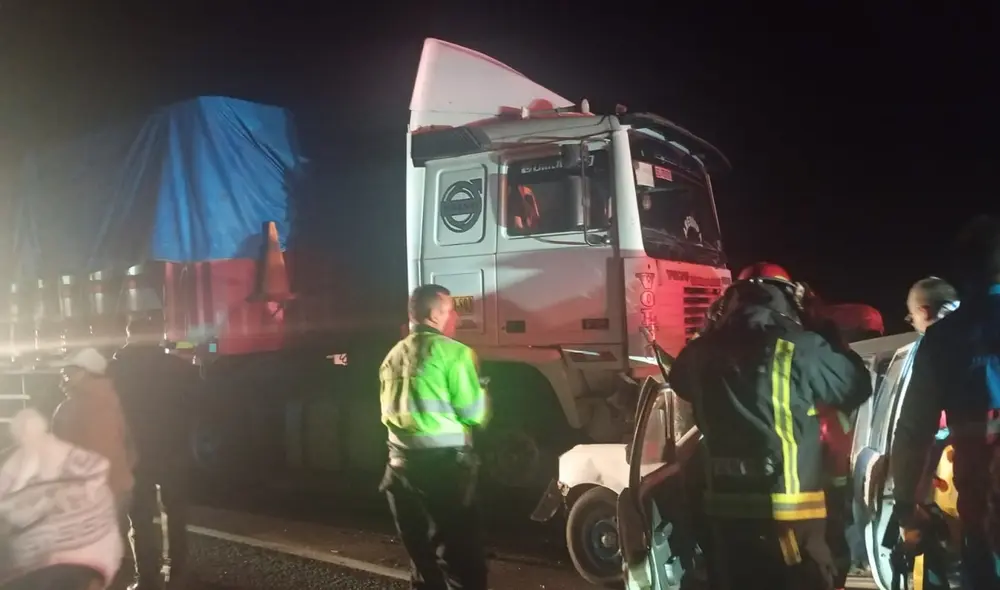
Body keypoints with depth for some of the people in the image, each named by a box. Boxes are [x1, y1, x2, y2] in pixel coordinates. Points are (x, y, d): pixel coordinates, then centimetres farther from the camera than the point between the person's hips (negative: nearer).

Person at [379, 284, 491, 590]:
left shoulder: (393, 356, 12)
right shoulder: (452, 352, -9)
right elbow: (474, 413, -9)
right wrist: (481, 390, 10)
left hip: (402, 461, 7)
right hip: (444, 461, -7)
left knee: (420, 554, 16)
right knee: (461, 556, -2)